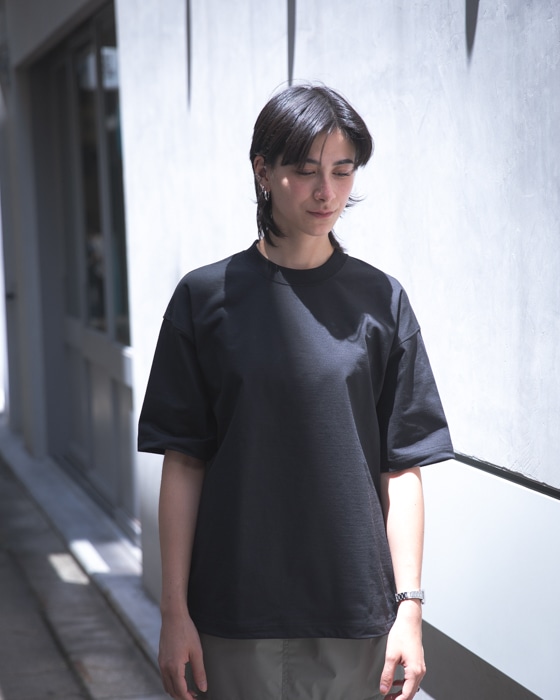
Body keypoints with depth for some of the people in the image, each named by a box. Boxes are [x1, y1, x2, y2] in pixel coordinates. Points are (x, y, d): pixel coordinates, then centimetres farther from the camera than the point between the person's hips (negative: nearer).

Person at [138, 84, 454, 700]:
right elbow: (183, 465, -1)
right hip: (235, 615, 0)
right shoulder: (207, 296, -1)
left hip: (355, 614, 1)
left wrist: (409, 608, -4)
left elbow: (402, 469, 0)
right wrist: (174, 610, -3)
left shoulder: (380, 301, 1)